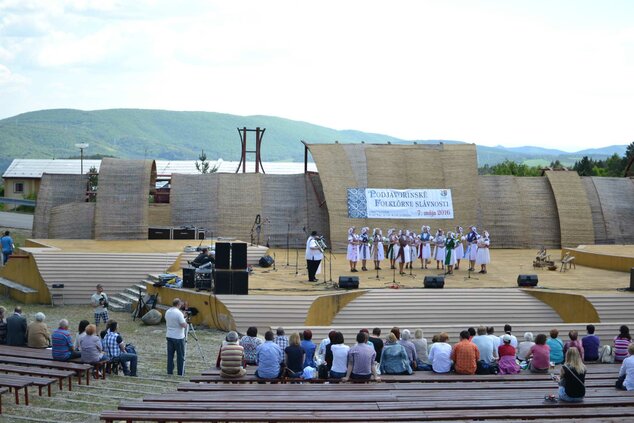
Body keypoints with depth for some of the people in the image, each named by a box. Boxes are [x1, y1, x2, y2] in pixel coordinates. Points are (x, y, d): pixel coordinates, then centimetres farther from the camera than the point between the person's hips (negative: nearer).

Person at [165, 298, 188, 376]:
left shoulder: (167, 312, 5)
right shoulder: (179, 313, -18)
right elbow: (184, 325, -20)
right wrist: (184, 318, -3)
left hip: (169, 336, 7)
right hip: (178, 337, -6)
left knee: (170, 355, 9)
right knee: (180, 356, 3)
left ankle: (170, 372, 10)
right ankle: (180, 373, 5)